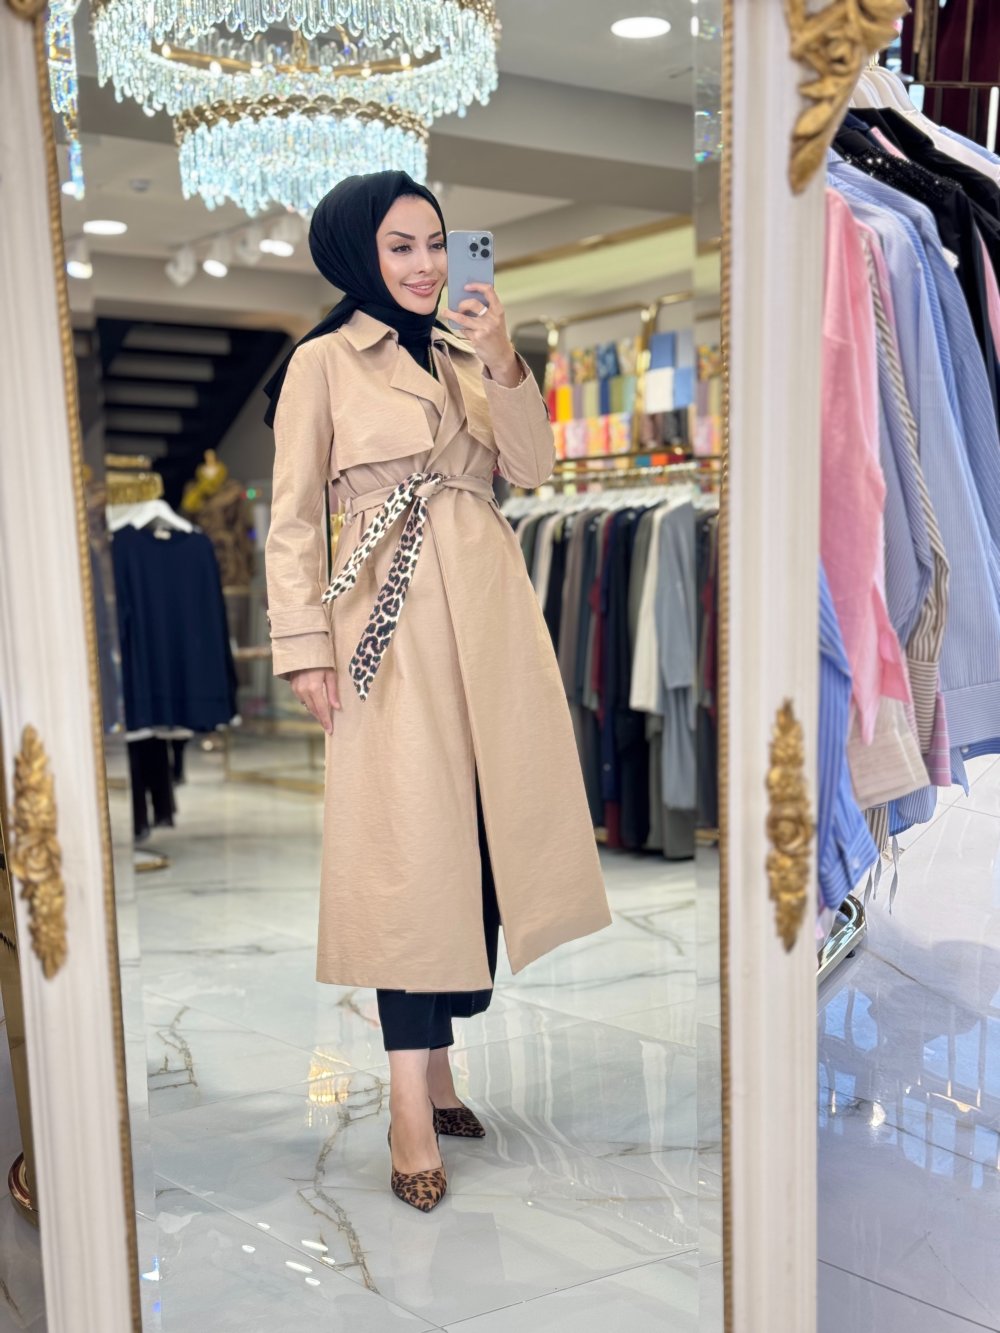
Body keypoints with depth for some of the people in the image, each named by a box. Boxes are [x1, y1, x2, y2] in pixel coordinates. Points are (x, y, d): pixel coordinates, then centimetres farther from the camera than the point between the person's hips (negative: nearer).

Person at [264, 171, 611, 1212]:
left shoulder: (467, 350, 17)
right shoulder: (323, 362, 2)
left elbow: (531, 467, 6)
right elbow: (293, 518, -1)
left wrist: (503, 362, -8)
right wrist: (303, 645, -9)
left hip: (490, 613, 5)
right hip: (392, 626, -5)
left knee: (481, 831, 5)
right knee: (409, 847, -8)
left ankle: (437, 1057, 18)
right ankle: (410, 1103, -3)